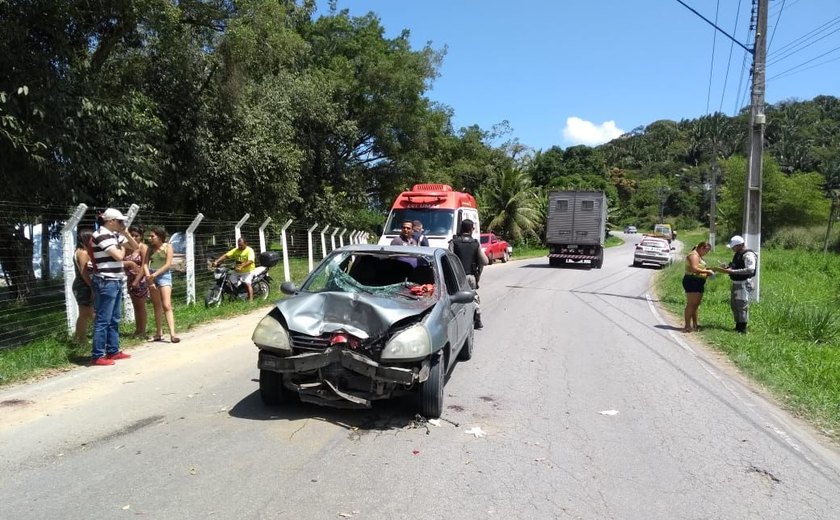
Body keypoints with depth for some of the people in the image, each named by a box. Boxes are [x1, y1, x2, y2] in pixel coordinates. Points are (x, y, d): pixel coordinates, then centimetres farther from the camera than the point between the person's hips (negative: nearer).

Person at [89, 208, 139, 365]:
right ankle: (97, 356, 1)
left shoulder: (115, 235, 13)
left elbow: (135, 246, 21)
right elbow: (118, 256, -22)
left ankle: (113, 351, 23)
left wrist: (126, 234, 5)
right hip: (106, 283, -9)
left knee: (114, 319, 14)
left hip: (116, 282, 10)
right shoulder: (101, 235, -14)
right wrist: (122, 249, 0)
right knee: (103, 320, -5)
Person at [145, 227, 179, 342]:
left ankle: (172, 334, -16)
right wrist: (148, 276, -12)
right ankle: (159, 333, 15)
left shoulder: (167, 247, -2)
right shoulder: (150, 248, 10)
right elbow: (145, 263, 3)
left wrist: (155, 274, -15)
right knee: (157, 306, 9)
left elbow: (168, 264, -10)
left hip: (164, 275, -5)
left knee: (167, 306, -12)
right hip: (152, 276, 5)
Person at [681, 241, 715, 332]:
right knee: (691, 304, -11)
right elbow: (694, 269, -23)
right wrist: (707, 271, -17)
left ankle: (694, 325, 17)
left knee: (696, 305, 12)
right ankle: (687, 326, -10)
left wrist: (707, 273, 11)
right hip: (692, 281, -11)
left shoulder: (699, 256, 23)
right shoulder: (694, 255, -11)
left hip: (698, 283, 11)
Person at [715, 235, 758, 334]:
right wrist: (727, 266, 5)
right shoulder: (738, 254, 13)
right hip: (736, 283, 10)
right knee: (734, 304, 14)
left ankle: (743, 329, -4)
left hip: (744, 284, -10)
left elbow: (750, 269, -28)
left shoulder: (748, 255, -17)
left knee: (742, 305, -9)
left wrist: (733, 271, -27)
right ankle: (738, 327, 24)